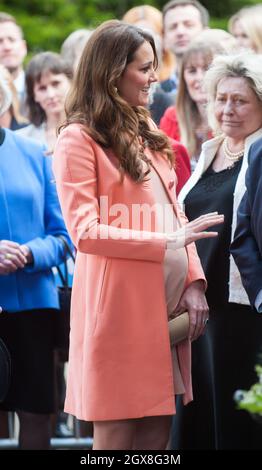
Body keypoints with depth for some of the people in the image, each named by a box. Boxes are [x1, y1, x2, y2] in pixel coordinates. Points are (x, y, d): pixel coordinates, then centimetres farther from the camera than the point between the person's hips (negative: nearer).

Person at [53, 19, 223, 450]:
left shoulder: (147, 136, 19)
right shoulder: (79, 139, -6)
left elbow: (174, 217, 17)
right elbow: (85, 233, -14)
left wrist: (193, 283, 3)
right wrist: (167, 244, -19)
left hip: (164, 303, 7)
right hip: (118, 305, -7)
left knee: (157, 430, 7)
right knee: (116, 434, -3)